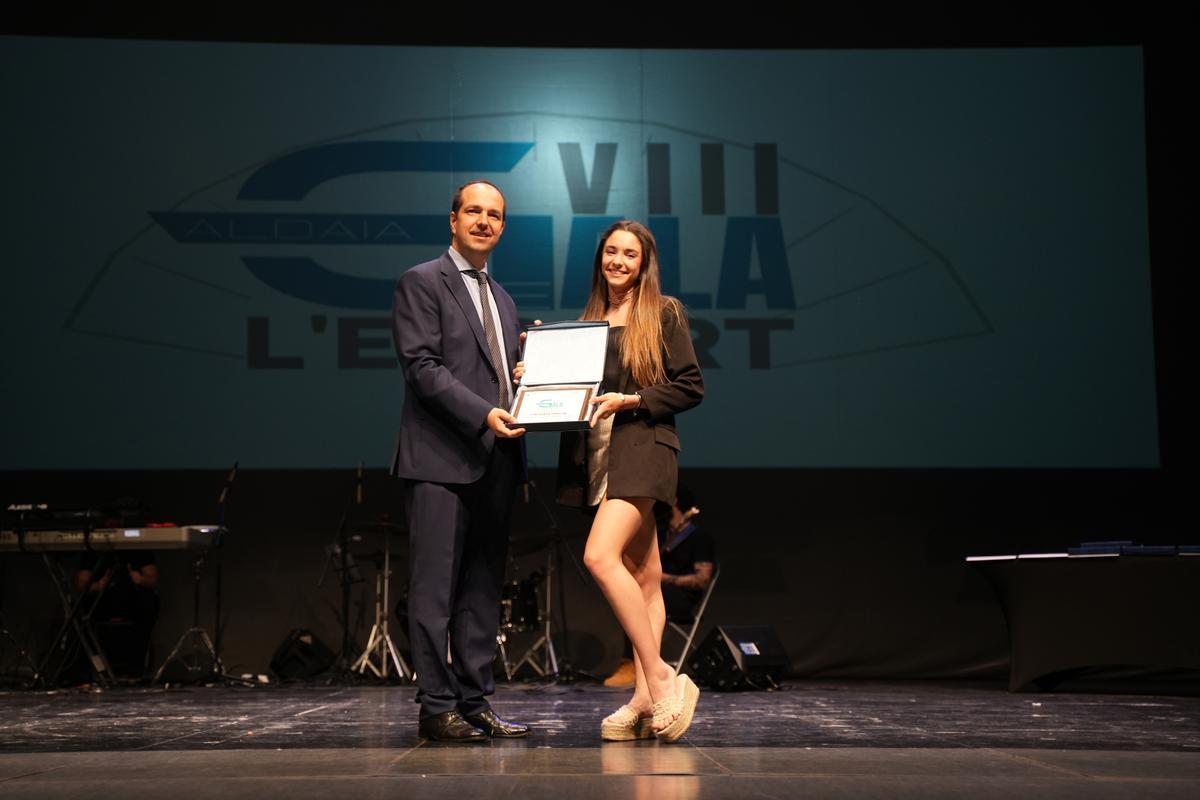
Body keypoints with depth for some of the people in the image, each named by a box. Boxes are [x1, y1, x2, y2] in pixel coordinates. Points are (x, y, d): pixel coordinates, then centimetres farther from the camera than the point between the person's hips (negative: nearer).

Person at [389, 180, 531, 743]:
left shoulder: (501, 300, 22)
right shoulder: (421, 283, -1)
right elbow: (422, 366, -12)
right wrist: (482, 414, -21)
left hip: (494, 462, 8)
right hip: (441, 460, -8)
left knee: (483, 590, 9)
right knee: (435, 588, -5)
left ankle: (475, 703, 14)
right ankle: (437, 708, -1)